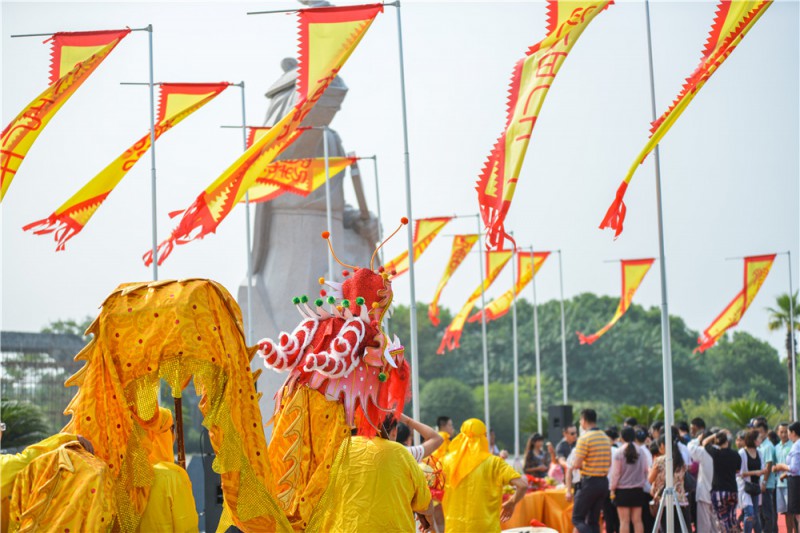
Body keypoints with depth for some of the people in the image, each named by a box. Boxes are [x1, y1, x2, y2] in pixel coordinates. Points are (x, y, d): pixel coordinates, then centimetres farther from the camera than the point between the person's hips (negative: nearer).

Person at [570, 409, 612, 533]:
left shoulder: (584, 438, -14)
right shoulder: (606, 438, 10)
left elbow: (577, 464, -17)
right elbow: (609, 463, 16)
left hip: (589, 482, -7)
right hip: (603, 482, 7)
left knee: (577, 518, -1)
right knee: (593, 521, 12)